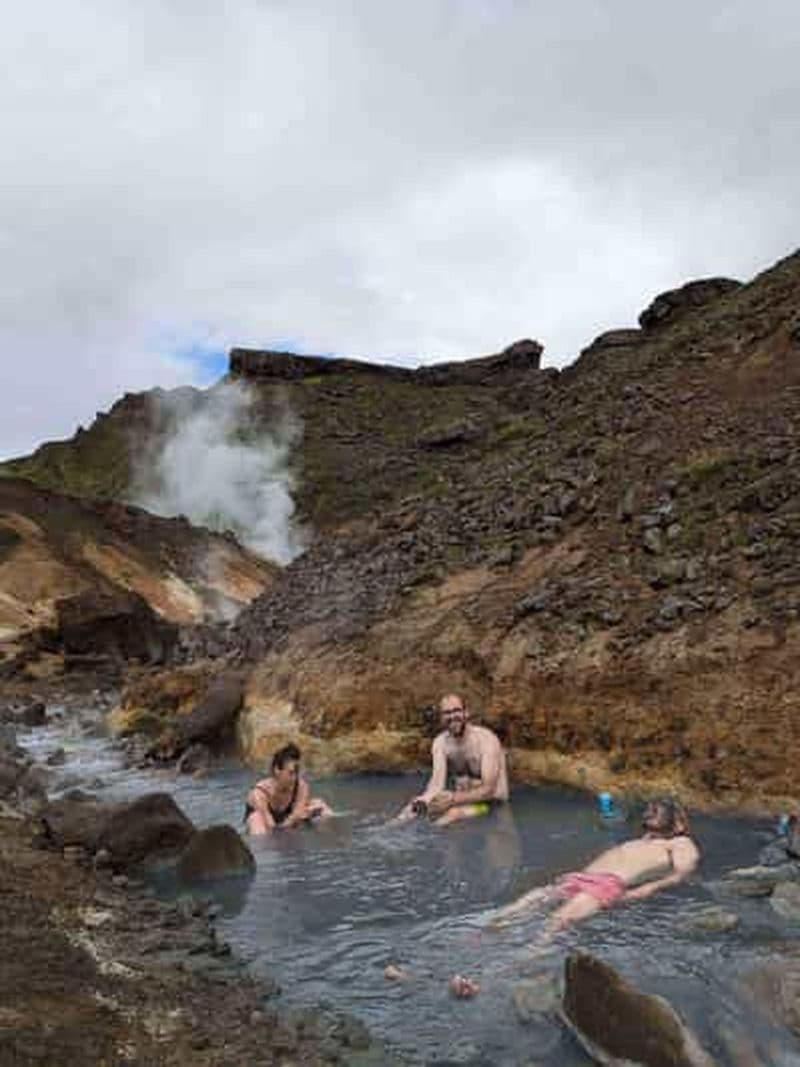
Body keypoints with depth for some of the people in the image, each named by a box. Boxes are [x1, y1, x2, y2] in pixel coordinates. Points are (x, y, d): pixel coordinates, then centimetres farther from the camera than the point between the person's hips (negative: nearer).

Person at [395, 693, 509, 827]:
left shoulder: (487, 739, -21)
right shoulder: (440, 742, -5)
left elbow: (488, 790, -24)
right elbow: (437, 782, -13)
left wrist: (453, 799, -35)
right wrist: (422, 801, -35)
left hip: (490, 801, -5)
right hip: (460, 797, 6)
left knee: (454, 813, -33)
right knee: (415, 806, -13)